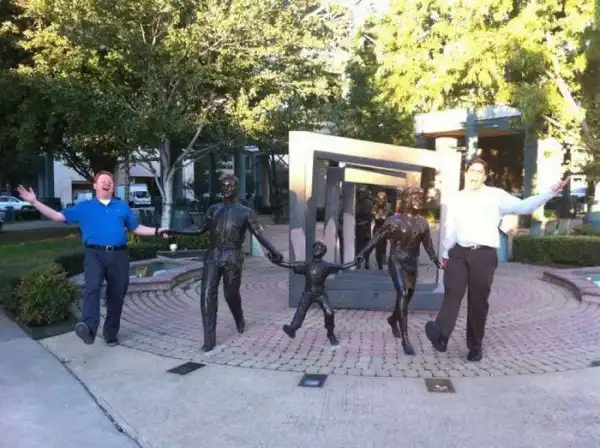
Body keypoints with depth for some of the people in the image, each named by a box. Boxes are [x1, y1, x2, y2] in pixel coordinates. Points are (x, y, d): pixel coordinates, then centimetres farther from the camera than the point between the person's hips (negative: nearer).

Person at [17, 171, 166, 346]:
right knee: (92, 287, -27)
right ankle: (89, 327, -43)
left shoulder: (122, 206, 18)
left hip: (119, 255, 2)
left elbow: (136, 228, 20)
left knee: (116, 296, 5)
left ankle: (111, 333, 19)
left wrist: (157, 231, 10)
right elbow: (58, 216, 8)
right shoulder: (84, 207, 13)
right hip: (95, 254, -2)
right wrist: (34, 202, 1)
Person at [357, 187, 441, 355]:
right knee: (402, 294, -22)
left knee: (407, 297, 13)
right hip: (396, 261, -5)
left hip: (412, 264, 5)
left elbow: (428, 245, 15)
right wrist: (362, 253, -12)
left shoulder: (422, 223, 9)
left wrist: (437, 261, 7)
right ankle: (405, 339, -20)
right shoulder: (394, 220, -5)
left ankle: (393, 319, 46)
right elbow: (377, 238, -6)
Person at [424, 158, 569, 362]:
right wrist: (445, 254, 22)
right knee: (452, 291, -14)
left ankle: (475, 346, 17)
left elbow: (523, 206, -5)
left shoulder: (496, 195, 3)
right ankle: (441, 336, -28)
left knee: (478, 301, 4)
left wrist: (551, 192, -16)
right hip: (459, 252, 2)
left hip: (484, 254, -2)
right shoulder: (457, 199, 13)